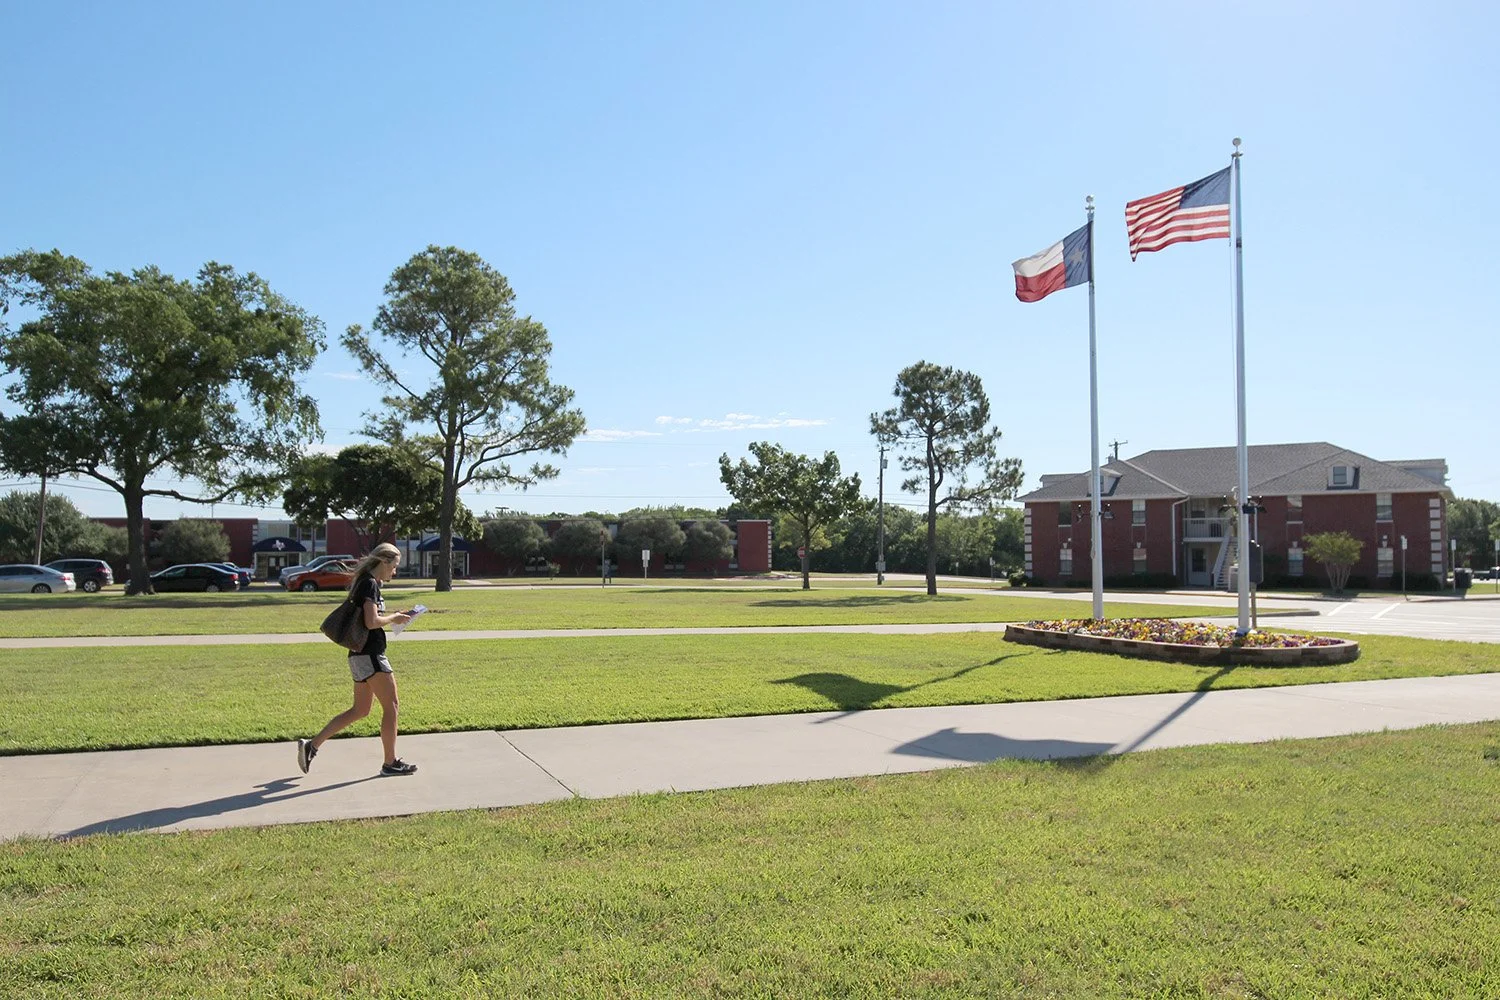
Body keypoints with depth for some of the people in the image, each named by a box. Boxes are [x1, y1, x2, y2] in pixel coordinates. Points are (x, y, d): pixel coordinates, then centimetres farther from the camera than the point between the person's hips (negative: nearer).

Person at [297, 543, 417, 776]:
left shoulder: (362, 583, 16)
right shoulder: (370, 584, -14)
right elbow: (372, 622, -23)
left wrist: (393, 617, 14)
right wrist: (393, 619, -7)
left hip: (360, 655, 10)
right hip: (370, 655, -10)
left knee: (360, 710, 15)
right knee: (391, 706, -1)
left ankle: (312, 745, 14)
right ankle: (390, 763, 7)